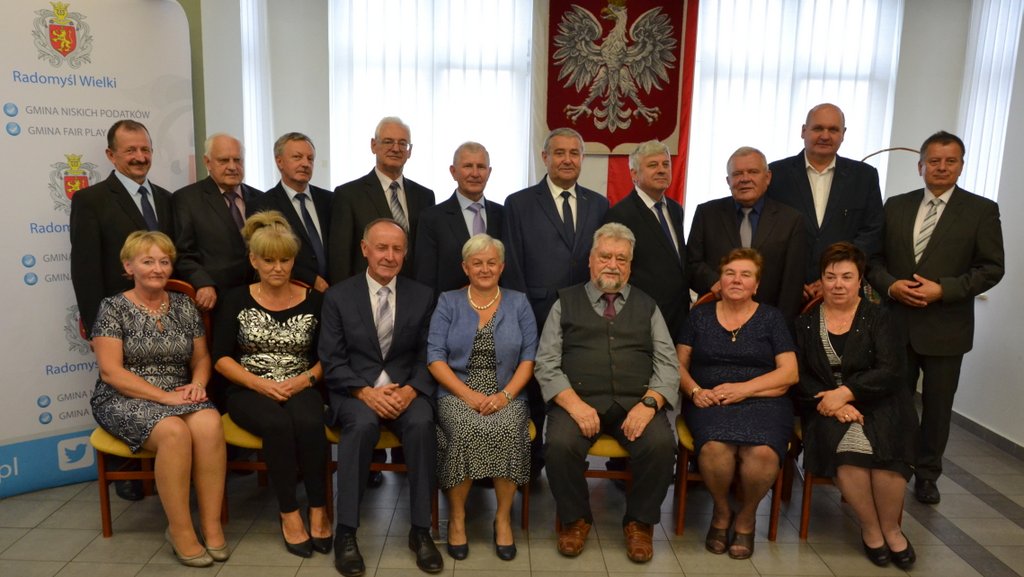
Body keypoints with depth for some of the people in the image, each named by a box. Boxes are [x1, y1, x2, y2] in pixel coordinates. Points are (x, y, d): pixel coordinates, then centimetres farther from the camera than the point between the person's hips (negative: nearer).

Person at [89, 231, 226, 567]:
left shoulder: (184, 306, 10)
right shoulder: (114, 308, -2)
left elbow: (201, 357, 14)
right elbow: (111, 372, -10)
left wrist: (197, 383, -9)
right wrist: (164, 396, -19)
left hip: (179, 397, 3)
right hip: (124, 401, -3)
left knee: (209, 423, -31)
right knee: (175, 432, -34)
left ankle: (212, 526, -22)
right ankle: (180, 531, -19)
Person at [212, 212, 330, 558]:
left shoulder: (313, 301, 5)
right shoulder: (237, 300, 4)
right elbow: (221, 358, 0)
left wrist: (305, 379, -14)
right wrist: (260, 383, -14)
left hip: (299, 390, 1)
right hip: (249, 392, 0)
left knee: (309, 423, -33)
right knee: (279, 425, -33)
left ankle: (318, 509, -17)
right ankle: (289, 513, -17)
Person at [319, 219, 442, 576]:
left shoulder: (422, 296, 6)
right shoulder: (338, 296, 2)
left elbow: (427, 356, 5)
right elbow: (332, 361, -2)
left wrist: (410, 390, -15)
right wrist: (366, 392, -18)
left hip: (406, 389, 1)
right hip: (355, 390, -1)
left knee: (422, 423, -31)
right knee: (363, 424, -34)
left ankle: (420, 530, -17)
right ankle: (346, 531, -21)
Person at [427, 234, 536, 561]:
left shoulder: (518, 303, 10)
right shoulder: (448, 302, 7)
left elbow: (529, 357, 3)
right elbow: (435, 357, -2)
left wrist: (505, 394, -13)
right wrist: (468, 394, -15)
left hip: (506, 396, 1)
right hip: (457, 393, -1)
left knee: (509, 431, -31)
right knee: (465, 431, -32)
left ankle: (503, 516, -11)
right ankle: (456, 516, -11)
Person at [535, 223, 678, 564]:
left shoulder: (647, 307, 17)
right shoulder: (566, 303, 12)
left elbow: (667, 364, 8)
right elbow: (546, 364, 3)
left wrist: (649, 403, -11)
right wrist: (574, 404, -13)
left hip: (636, 403, 1)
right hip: (578, 400, -1)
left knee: (661, 443, -27)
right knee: (560, 443, -29)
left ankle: (640, 522, -1)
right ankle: (575, 519, 0)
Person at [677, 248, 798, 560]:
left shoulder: (771, 317, 10)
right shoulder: (700, 315, 14)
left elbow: (789, 372, 3)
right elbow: (679, 363, 13)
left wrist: (744, 388, -11)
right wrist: (694, 390, -9)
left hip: (762, 402, 0)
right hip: (710, 402, 0)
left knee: (763, 452, -33)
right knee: (715, 448, -34)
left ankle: (747, 516, 0)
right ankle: (721, 511, -1)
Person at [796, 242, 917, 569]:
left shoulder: (876, 318, 8)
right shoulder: (805, 322, 10)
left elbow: (889, 370, -5)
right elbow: (798, 375, 2)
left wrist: (846, 393, -17)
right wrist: (831, 401, -15)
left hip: (876, 404, 0)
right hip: (826, 406, 0)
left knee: (885, 448, -29)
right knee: (848, 447, -31)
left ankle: (891, 526, -3)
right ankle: (870, 527, -9)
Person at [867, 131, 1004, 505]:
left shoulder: (981, 210, 0)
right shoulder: (895, 206, 7)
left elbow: (991, 268, -4)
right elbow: (874, 257, 7)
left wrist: (943, 290, -16)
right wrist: (890, 285, -12)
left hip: (945, 327, -1)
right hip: (896, 323, 2)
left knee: (937, 405, 10)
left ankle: (927, 475, 26)